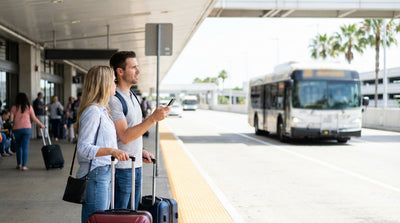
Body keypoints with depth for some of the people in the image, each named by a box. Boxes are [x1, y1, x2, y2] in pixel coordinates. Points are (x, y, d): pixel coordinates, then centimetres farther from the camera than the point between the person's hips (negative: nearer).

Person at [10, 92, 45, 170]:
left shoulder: (14, 107, 1)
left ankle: (19, 164, 20)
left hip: (17, 129, 1)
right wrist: (41, 124, 15)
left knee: (18, 146, 17)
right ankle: (24, 166, -3)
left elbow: (11, 119, -4)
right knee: (25, 147, 1)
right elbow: (34, 118, 3)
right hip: (26, 128, -1)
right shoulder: (29, 107, 2)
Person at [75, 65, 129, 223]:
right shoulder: (92, 111, -16)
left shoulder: (102, 110, 15)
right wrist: (111, 151, -32)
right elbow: (83, 148, -22)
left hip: (105, 174, 10)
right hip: (94, 176, -10)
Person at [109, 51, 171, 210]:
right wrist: (153, 118, -27)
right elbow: (124, 136, -24)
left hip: (136, 165, 9)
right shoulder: (113, 99, -17)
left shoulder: (132, 96, 13)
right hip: (121, 168, -9)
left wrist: (140, 151, 12)